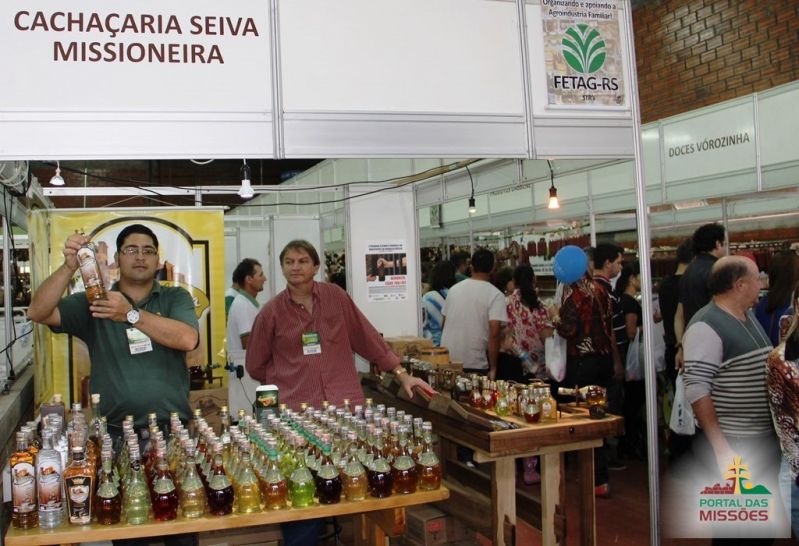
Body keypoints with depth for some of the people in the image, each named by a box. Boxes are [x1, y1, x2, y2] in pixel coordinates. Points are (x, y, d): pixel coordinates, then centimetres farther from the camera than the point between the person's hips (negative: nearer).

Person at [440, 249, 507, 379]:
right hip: (474, 365, -4)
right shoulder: (495, 295, -7)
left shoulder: (454, 289, 7)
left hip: (447, 360, 4)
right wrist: (493, 368, -9)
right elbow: (494, 333, -15)